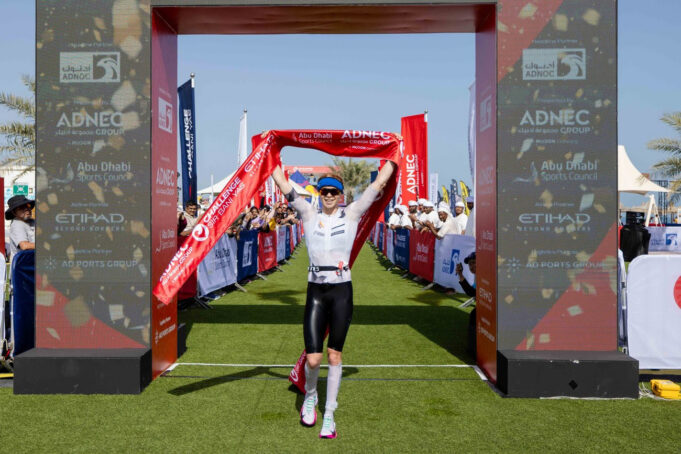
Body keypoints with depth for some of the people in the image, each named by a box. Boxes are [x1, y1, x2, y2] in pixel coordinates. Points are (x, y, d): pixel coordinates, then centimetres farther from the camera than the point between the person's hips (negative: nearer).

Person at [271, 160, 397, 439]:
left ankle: (329, 414, 22)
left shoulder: (351, 214, 5)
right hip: (315, 292, 0)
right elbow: (283, 184, 5)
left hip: (342, 291, 0)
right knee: (313, 359, -4)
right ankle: (310, 396, 30)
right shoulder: (309, 215, 7)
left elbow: (379, 182, 6)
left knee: (335, 356, 7)